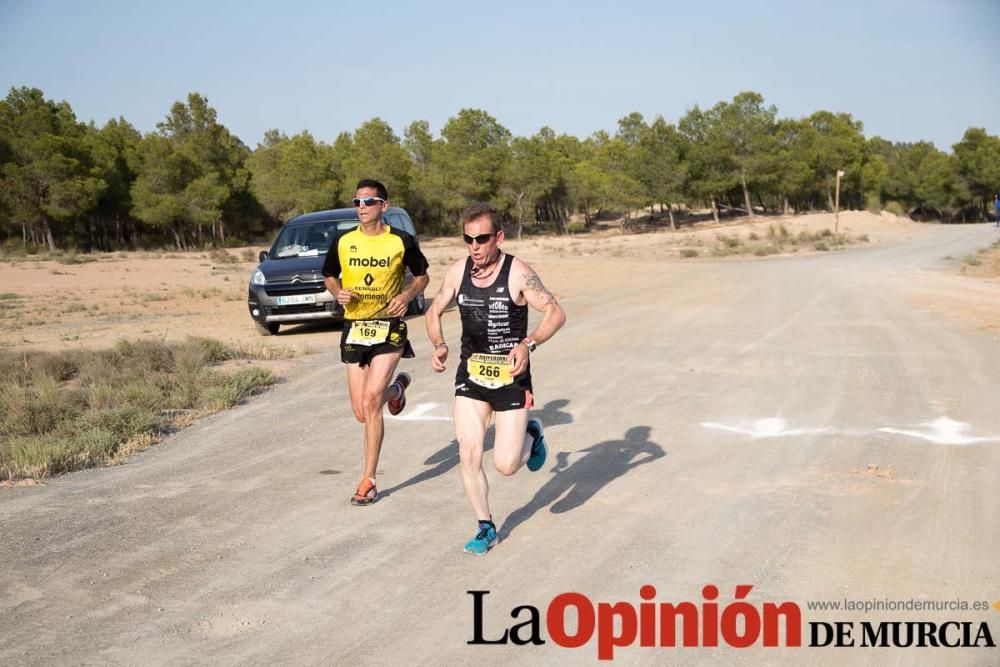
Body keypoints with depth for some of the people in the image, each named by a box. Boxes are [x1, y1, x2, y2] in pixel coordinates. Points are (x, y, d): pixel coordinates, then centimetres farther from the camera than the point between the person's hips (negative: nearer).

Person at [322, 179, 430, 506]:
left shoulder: (401, 241, -4)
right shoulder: (342, 241, 3)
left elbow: (422, 276, 10)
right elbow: (329, 276, 17)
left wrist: (406, 296, -11)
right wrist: (338, 292, -6)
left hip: (389, 326, -4)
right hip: (354, 328, 4)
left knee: (370, 402, -17)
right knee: (362, 413, 7)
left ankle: (368, 481, -4)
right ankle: (396, 388, 44)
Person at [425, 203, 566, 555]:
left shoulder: (518, 272, -14)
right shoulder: (457, 271, -1)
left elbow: (556, 312, -13)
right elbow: (434, 311, 12)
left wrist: (528, 344, -29)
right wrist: (439, 346, -6)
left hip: (510, 376, -4)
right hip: (470, 373, 4)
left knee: (506, 465, -5)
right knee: (468, 454, -3)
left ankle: (530, 435, 30)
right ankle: (485, 527, 16)